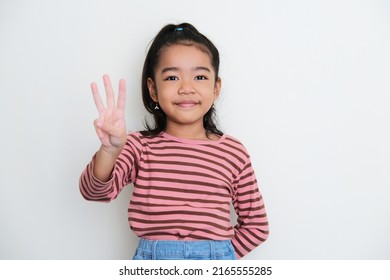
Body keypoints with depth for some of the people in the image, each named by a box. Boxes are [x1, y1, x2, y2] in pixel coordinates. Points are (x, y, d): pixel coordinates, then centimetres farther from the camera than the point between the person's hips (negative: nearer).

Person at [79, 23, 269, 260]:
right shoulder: (139, 146, -3)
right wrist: (109, 150, -35)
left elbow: (257, 225, 3)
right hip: (150, 264, 1)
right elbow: (95, 191, -18)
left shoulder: (234, 153, -4)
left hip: (215, 260, 0)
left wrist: (219, 255, -4)